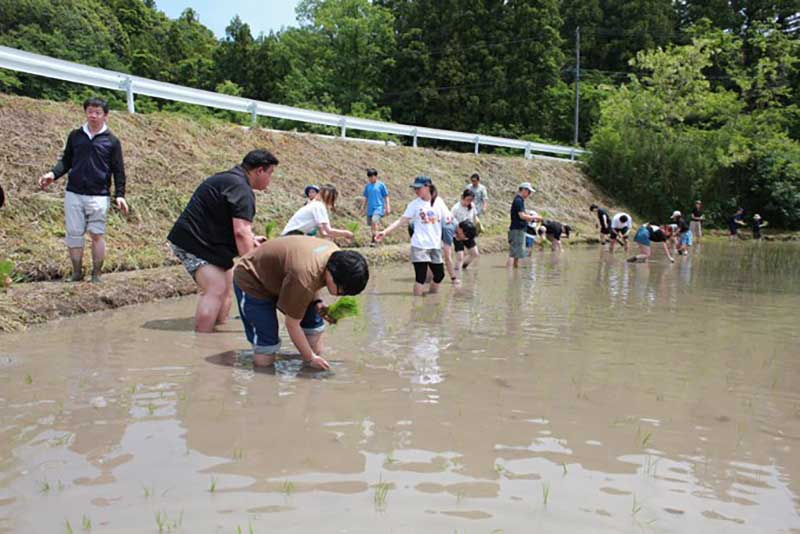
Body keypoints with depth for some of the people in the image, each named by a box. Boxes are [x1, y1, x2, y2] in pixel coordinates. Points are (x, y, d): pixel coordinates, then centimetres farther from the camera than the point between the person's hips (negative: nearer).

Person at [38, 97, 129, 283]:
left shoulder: (111, 141, 2)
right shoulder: (75, 135, 10)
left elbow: (118, 170, 3)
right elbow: (66, 161, 15)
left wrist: (119, 195, -6)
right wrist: (53, 174, -4)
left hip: (99, 196, -3)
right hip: (73, 194, 3)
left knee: (97, 235, -1)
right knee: (73, 234, 5)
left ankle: (96, 275, 9)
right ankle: (77, 273, 15)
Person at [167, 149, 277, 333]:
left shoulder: (229, 179, 16)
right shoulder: (241, 189, -19)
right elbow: (241, 232, -27)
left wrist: (250, 237, 13)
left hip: (205, 241, 11)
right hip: (192, 243, -11)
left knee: (228, 284, 12)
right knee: (215, 290, -19)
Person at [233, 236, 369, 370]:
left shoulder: (336, 255, -16)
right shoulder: (304, 278, -40)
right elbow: (292, 324, -26)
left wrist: (317, 303, -11)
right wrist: (310, 358, -14)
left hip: (279, 278, 8)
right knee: (264, 360, -14)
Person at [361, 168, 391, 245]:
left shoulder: (381, 185, -2)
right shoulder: (367, 186, 11)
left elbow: (386, 197, 0)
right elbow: (365, 197, 19)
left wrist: (388, 207, -3)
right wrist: (363, 207, 17)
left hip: (379, 207, -6)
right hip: (370, 208, 6)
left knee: (374, 221, -26)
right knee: (371, 224, 10)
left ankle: (373, 240, -26)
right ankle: (374, 239, 26)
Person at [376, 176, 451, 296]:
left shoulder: (439, 202, 3)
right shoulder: (414, 204, -3)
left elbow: (448, 220, 9)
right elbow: (402, 221, -8)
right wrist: (385, 232, -18)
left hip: (435, 246, 4)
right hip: (420, 246, -4)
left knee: (439, 274, 12)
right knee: (420, 277, -8)